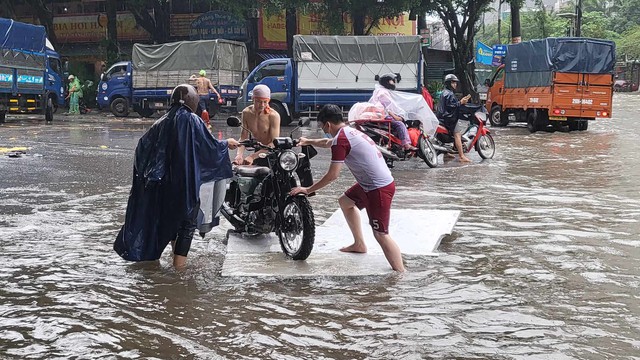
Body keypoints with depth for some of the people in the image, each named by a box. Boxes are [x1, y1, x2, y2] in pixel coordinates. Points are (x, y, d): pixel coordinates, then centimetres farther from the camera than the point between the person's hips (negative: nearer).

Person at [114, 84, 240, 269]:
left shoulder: (162, 122, 4)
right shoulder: (193, 121, -10)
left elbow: (142, 146, 2)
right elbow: (211, 147, -8)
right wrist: (226, 143, 11)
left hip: (164, 183, 5)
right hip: (187, 183, -5)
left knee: (168, 217, 21)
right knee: (187, 222, 4)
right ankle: (179, 264, 0)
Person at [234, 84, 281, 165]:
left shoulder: (274, 116, -18)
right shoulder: (246, 113, -3)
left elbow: (274, 143, -24)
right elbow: (243, 137, -2)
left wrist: (253, 156, -32)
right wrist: (239, 154, -23)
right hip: (257, 150, 4)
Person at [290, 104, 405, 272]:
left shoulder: (341, 139, -15)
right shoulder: (350, 131, 14)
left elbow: (332, 175, -14)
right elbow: (328, 142, 38)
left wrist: (308, 190, -4)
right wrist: (308, 141, 51)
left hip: (379, 189, -10)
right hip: (371, 184, 10)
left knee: (381, 234, -13)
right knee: (345, 201, 29)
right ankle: (359, 244, 39)